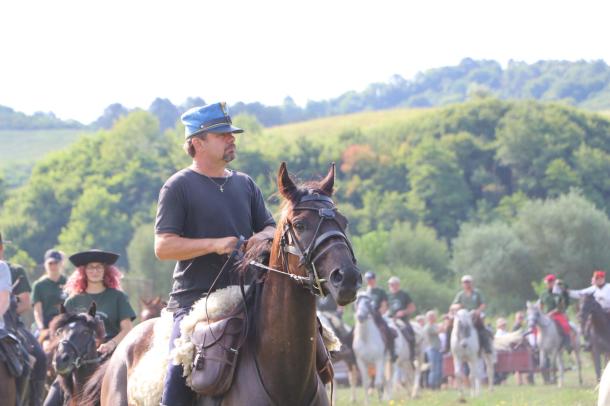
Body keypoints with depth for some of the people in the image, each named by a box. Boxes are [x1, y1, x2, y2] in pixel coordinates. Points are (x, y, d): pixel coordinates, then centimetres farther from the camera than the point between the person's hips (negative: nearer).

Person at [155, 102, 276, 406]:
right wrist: (215, 245, -19)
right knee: (180, 370, -17)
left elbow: (270, 228, 20)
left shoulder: (245, 184, 18)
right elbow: (163, 246, -8)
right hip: (194, 299, -5)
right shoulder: (179, 187, 0)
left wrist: (264, 237, -5)